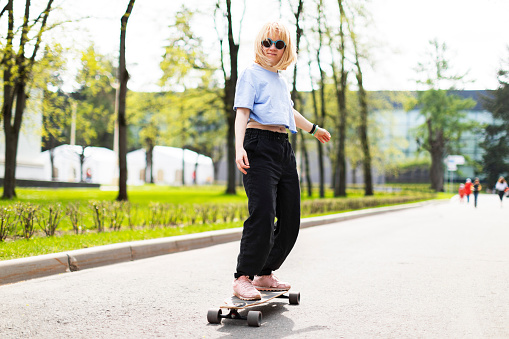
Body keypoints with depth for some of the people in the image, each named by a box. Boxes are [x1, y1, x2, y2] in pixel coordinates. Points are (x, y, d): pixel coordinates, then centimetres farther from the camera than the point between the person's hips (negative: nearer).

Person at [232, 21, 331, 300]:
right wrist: (239, 147, -26)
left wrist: (314, 129, 55)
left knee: (290, 219, 6)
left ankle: (265, 275, 15)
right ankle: (242, 279, -12)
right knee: (262, 214, -19)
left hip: (283, 149, 8)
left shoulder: (281, 79, 23)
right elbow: (242, 112, -11)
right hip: (260, 146, -8)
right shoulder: (251, 73, 1)